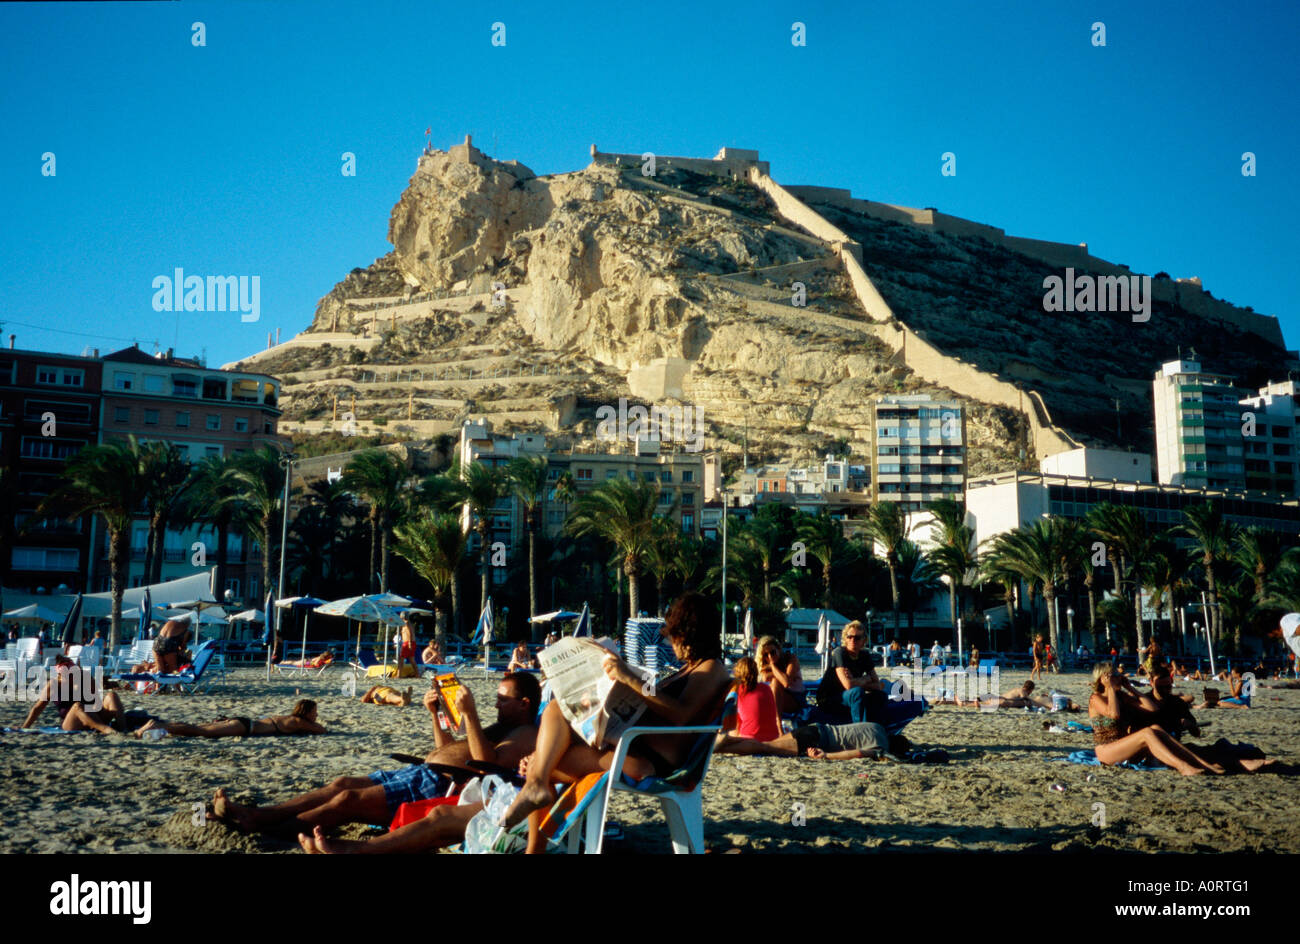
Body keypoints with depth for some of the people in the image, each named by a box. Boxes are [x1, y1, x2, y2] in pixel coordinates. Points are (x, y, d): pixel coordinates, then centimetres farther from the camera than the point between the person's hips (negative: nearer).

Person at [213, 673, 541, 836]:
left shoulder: (526, 735, -5)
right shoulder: (502, 728, 26)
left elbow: (486, 763, -24)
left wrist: (470, 714, -24)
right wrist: (436, 714, 19)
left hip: (436, 787, -10)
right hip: (419, 772, 10)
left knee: (349, 798, -17)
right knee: (342, 783, -1)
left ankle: (258, 827, -14)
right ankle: (252, 813, -5)